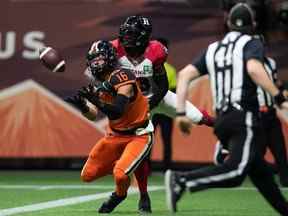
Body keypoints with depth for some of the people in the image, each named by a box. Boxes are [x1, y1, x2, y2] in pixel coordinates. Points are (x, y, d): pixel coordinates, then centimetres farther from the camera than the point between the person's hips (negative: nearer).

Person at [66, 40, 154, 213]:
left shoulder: (122, 78, -24)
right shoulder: (100, 81, 0)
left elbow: (117, 111, -34)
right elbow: (94, 113, 5)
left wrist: (96, 100, -45)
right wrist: (82, 105, -14)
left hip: (138, 135, -8)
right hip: (115, 134, 8)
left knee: (120, 175, -26)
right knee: (88, 175, 5)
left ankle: (120, 195, 9)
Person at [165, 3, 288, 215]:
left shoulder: (213, 49, 19)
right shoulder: (251, 43, 2)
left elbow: (185, 74, 9)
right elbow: (254, 69, -20)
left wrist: (181, 112, 9)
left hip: (222, 119, 8)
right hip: (245, 118, -8)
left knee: (260, 172, 14)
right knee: (236, 172, -19)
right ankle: (182, 180, -33)